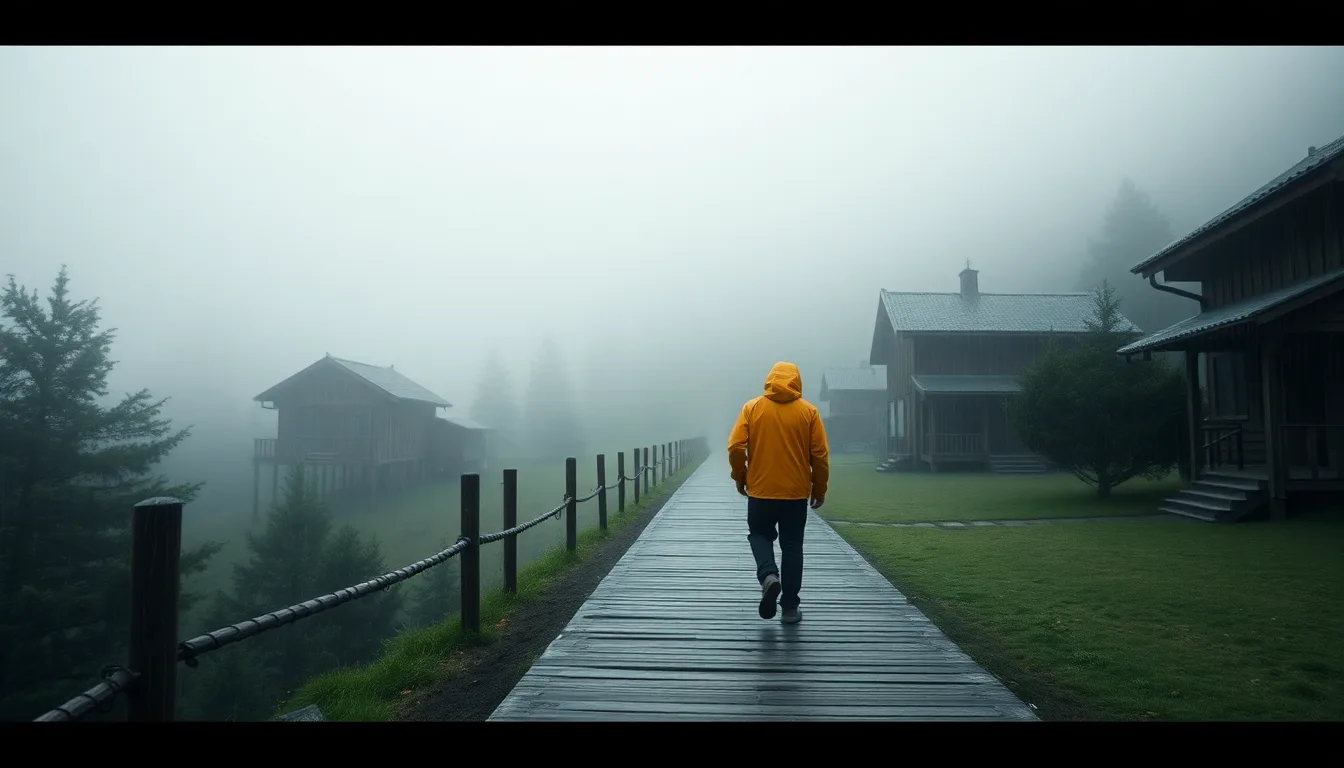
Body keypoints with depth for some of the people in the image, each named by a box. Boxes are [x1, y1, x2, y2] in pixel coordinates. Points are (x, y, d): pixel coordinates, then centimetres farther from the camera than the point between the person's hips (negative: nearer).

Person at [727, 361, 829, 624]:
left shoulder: (752, 407, -3)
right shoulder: (808, 411, -2)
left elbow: (735, 447, -7)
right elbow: (820, 455, -3)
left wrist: (740, 478, 7)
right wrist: (819, 489, 9)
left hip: (760, 490, 0)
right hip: (796, 492, 1)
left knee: (759, 534, 19)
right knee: (792, 546, 11)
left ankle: (768, 576, -8)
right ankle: (790, 607, 13)